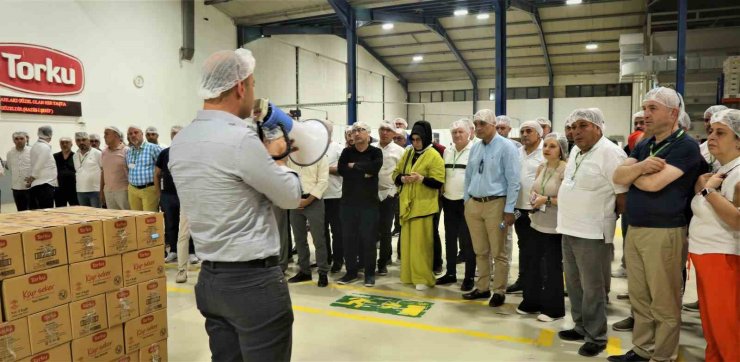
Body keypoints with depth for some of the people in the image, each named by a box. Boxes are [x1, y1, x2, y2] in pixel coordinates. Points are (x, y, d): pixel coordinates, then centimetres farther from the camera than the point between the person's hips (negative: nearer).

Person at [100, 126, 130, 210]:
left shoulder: (126, 151, -6)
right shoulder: (104, 152, 12)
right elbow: (103, 172, 17)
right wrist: (101, 191, 16)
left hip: (122, 191, -6)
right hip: (108, 191, 6)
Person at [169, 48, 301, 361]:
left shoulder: (180, 142, 6)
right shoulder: (240, 138, -19)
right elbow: (290, 197, -8)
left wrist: (265, 155, 19)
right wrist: (278, 160, 10)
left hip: (211, 278, 8)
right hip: (254, 280, -8)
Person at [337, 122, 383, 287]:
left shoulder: (376, 152, 2)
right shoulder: (347, 152, 9)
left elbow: (375, 167, -20)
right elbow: (341, 169, -8)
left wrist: (354, 166, -9)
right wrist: (363, 172, -13)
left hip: (369, 202, -2)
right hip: (348, 202, 3)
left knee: (368, 237, 1)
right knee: (348, 237, 6)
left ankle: (370, 273, 13)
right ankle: (351, 271, 20)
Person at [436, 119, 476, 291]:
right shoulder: (447, 151, 12)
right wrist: (441, 192, 14)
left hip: (467, 202, -7)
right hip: (449, 201, 7)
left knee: (467, 241, 0)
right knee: (450, 238, 14)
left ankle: (469, 277, 11)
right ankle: (450, 273, 27)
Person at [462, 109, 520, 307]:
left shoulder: (506, 147, -10)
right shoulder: (475, 148, 9)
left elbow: (513, 180, -12)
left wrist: (509, 209, -14)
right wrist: (466, 201, 14)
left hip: (495, 204, -6)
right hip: (473, 204, 6)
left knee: (498, 252, 5)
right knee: (480, 251, 15)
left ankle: (499, 292, 19)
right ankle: (482, 288, 28)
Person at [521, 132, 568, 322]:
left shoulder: (565, 169, -14)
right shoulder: (541, 168, 8)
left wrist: (547, 200, -18)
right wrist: (534, 198, -1)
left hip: (554, 227, -7)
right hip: (537, 224, 7)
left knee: (552, 267, 3)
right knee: (532, 263, 13)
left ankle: (553, 308, 16)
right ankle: (532, 301, 28)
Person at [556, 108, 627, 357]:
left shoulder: (609, 153, -16)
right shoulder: (576, 151, 11)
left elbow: (624, 194, -14)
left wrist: (608, 218, -2)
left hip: (592, 232, -9)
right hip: (569, 228, 9)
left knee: (592, 288, 1)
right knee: (574, 283, 18)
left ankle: (596, 337, 15)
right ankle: (581, 327, 33)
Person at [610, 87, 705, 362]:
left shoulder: (686, 146, -11)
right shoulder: (643, 146, 13)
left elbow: (653, 183, -22)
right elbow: (617, 177, 1)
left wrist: (631, 174, -2)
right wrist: (640, 167, -18)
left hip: (664, 233, -7)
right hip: (634, 230, 7)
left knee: (664, 303, 3)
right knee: (639, 298, 14)